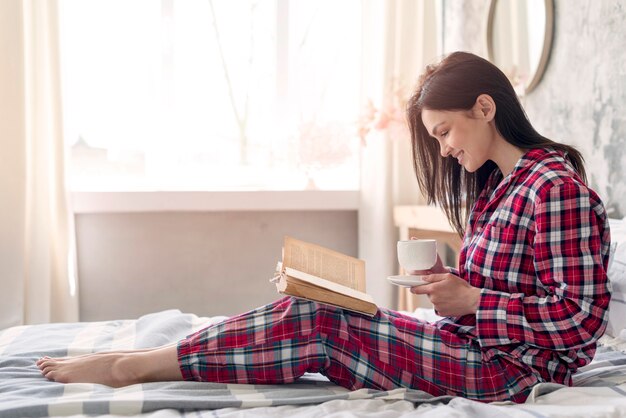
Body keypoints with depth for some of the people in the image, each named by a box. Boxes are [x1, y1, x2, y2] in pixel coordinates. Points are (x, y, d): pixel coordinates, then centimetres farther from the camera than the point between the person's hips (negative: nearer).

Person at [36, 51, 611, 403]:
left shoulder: (556, 187, -16)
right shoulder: (497, 183, 14)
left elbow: (581, 318, -19)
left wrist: (470, 300, -17)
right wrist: (451, 282, 1)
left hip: (508, 369, -9)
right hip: (475, 346, 9)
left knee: (318, 323, -17)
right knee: (315, 317, -4)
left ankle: (131, 366, -9)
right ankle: (138, 360, -3)